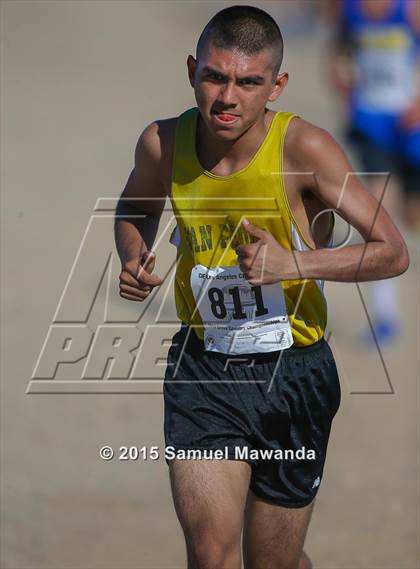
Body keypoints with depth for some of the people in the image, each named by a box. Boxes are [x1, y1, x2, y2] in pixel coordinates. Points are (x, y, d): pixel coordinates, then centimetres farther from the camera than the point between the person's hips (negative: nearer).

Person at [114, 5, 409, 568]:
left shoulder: (303, 148, -17)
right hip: (201, 370, 2)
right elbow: (135, 210, 18)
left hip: (293, 376, -1)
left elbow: (393, 253, -14)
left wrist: (295, 263, -28)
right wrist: (134, 259, -3)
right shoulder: (164, 143, -6)